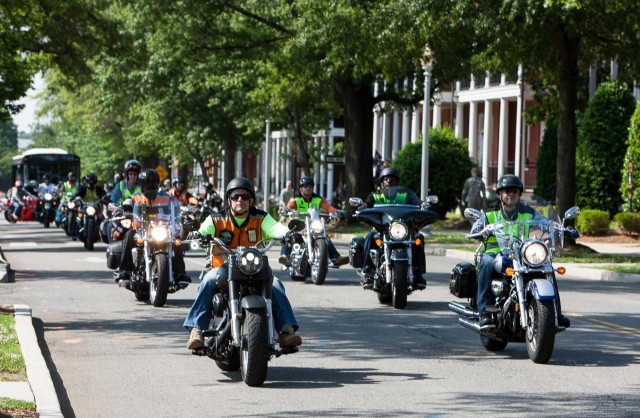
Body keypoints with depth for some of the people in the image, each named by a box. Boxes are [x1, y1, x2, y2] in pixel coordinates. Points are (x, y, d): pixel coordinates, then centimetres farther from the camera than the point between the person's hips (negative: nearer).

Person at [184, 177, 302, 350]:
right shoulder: (216, 220, 4)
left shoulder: (261, 219, 5)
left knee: (275, 285, -26)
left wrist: (289, 234, -38)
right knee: (208, 282, -32)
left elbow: (275, 228, -14)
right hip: (223, 268, -1)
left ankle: (286, 329, -28)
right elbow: (204, 231, -15)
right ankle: (196, 330, -35)